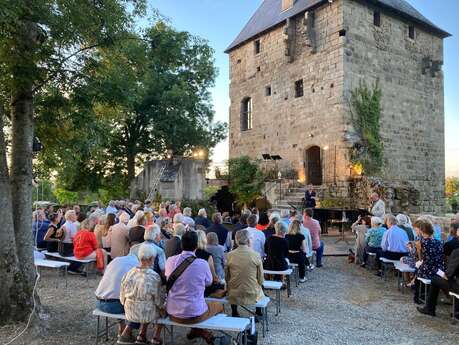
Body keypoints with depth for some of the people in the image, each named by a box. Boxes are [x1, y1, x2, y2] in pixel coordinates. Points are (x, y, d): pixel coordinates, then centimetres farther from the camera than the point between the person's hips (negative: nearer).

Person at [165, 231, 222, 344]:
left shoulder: (170, 260, -8)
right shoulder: (202, 264, -17)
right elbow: (208, 282, 2)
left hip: (173, 313, 4)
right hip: (195, 315, -3)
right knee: (219, 306, 24)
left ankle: (199, 331, 31)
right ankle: (199, 331, 25)